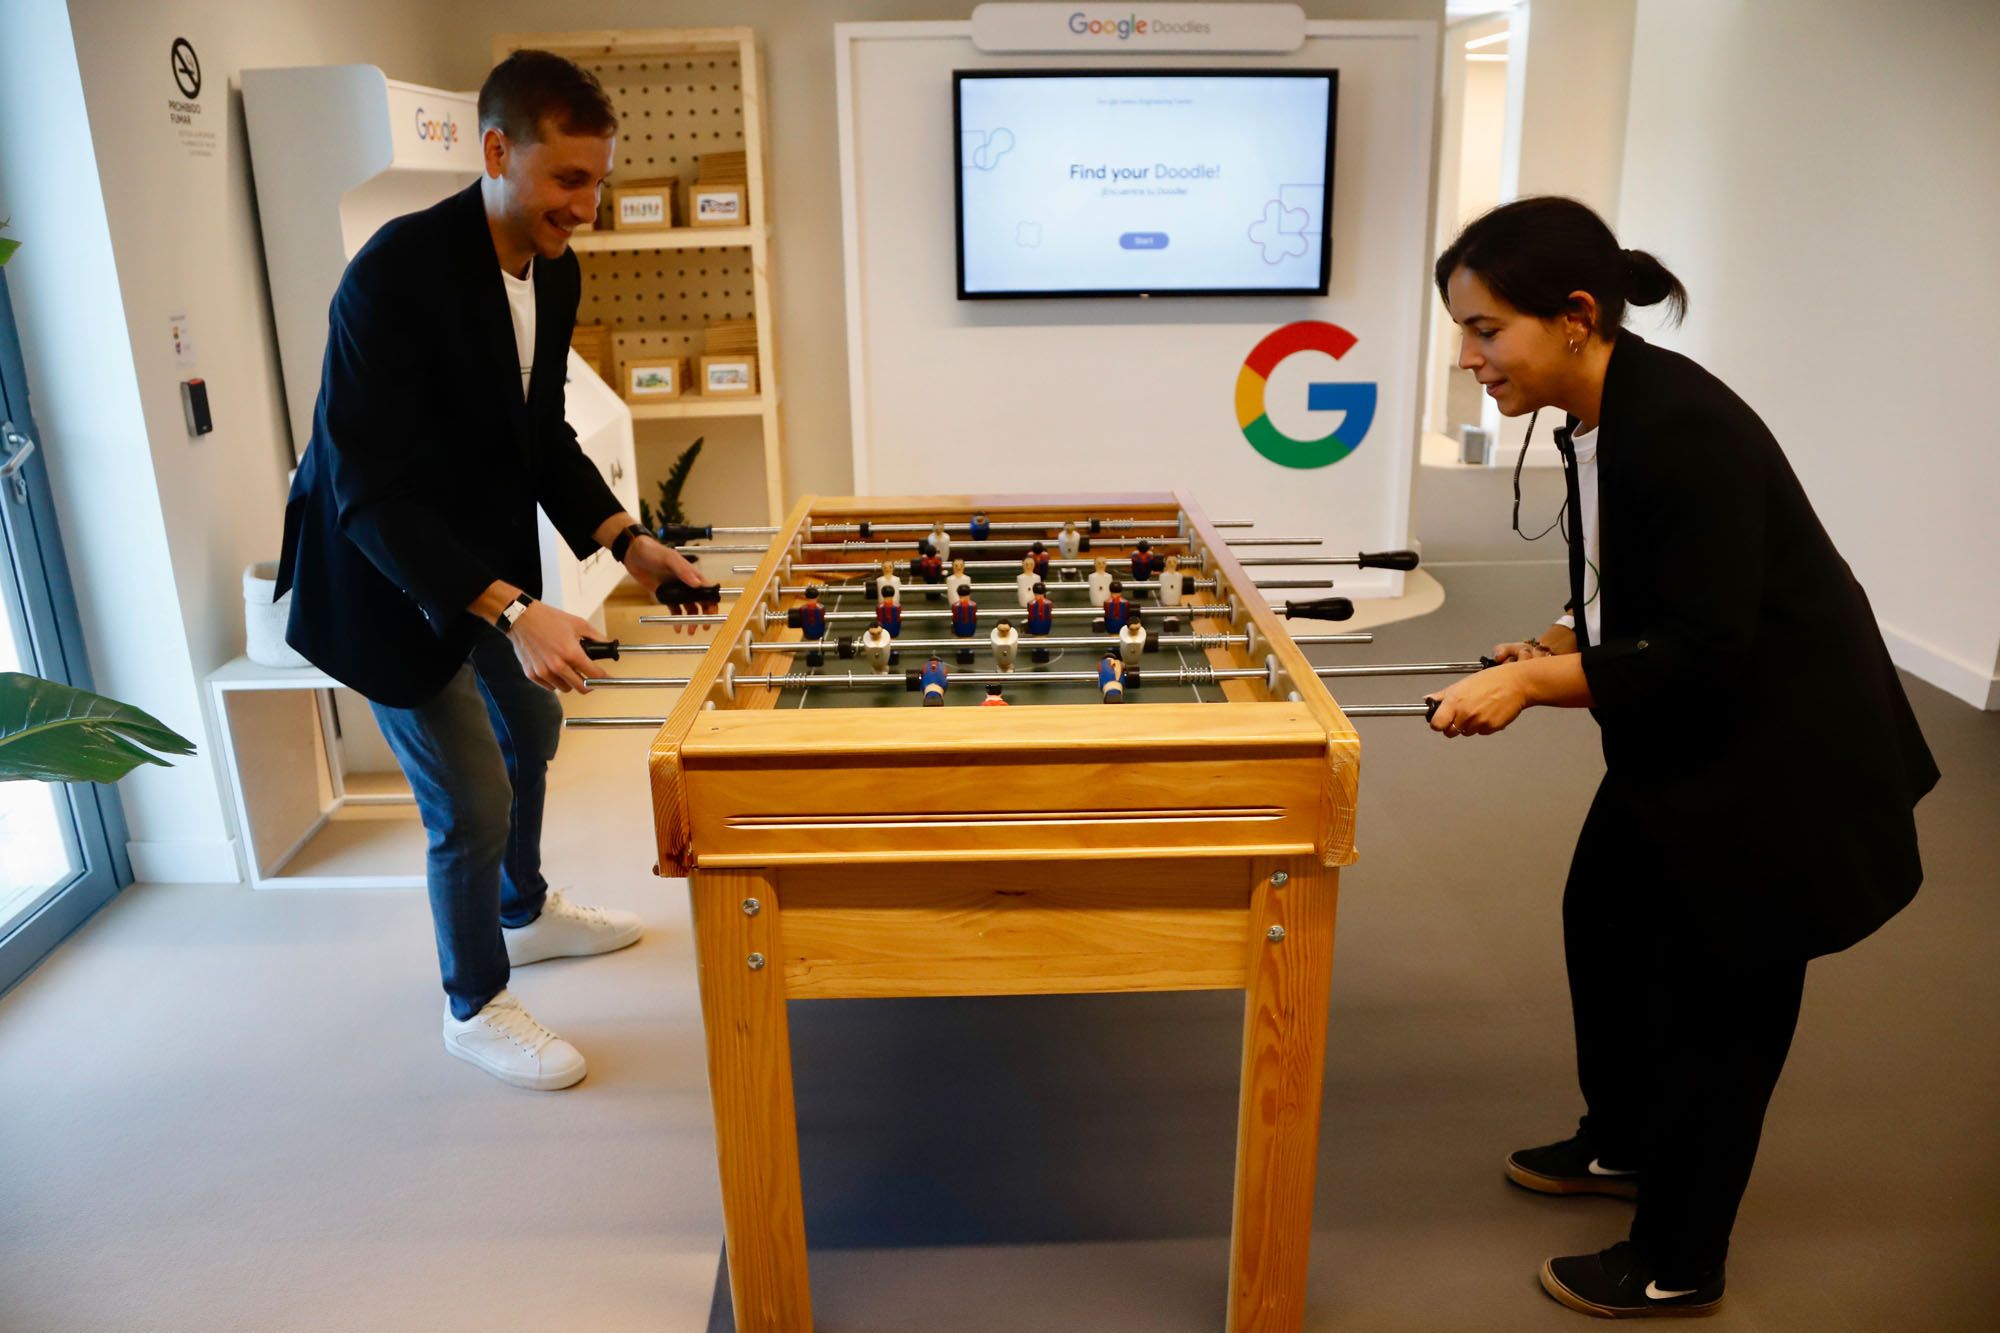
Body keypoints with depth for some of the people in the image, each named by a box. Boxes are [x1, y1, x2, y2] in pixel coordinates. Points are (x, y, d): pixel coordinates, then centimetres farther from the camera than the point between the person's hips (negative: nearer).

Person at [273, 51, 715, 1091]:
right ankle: (475, 1007, 25)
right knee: (472, 804, -2)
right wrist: (511, 612, -40)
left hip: (488, 556, 9)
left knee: (531, 731, 24)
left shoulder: (554, 271, -6)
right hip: (387, 575, -8)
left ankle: (526, 915, 51)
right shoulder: (396, 273, -30)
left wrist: (625, 540, -6)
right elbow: (370, 490, -32)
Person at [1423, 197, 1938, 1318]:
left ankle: (1677, 1268, 25)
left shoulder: (1684, 430, -29)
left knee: (1716, 992, 4)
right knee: (1605, 914, 20)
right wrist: (1551, 649, -6)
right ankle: (1621, 1145, 44)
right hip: (1687, 740, 9)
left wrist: (1535, 681, -27)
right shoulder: (1595, 418, -1)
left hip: (1785, 757, -9)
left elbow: (1708, 651, -28)